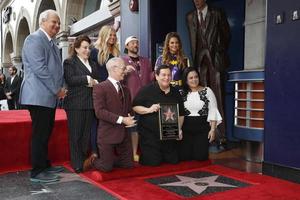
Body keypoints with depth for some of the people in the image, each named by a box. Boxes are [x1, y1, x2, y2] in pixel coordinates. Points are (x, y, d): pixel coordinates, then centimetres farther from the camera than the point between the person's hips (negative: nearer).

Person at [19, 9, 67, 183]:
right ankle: (37, 172, 2)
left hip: (50, 96, 9)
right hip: (39, 96, -9)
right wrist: (57, 90, -16)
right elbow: (39, 68, -20)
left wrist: (61, 88, 8)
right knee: (40, 134, -5)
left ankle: (45, 165, 25)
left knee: (46, 133, 15)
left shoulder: (52, 44, 19)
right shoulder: (34, 39, -10)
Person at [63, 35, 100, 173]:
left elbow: (98, 80, 19)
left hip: (90, 103, 6)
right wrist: (87, 79, -10)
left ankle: (85, 161, 14)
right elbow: (70, 80, -12)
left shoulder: (93, 64, 24)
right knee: (76, 135, -2)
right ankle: (77, 164, 3)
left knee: (87, 134, 6)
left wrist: (94, 82, -2)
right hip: (75, 104, -5)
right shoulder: (69, 62, 3)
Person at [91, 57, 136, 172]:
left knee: (128, 164, 9)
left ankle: (108, 159, 34)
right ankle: (93, 160, 28)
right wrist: (121, 119, -22)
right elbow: (99, 111, -18)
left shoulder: (125, 90, 16)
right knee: (106, 168, -2)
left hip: (124, 134, 7)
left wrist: (130, 118, -5)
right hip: (107, 134, -7)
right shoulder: (100, 88, -9)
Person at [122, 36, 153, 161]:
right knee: (132, 127, -2)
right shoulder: (122, 60, 6)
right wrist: (125, 72, -16)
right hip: (130, 99, -4)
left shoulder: (146, 61, 19)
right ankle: (133, 153, 6)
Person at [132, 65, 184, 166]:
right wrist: (148, 110, -22)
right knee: (153, 163, -3)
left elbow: (181, 113, 17)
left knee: (173, 161, 9)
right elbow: (135, 106, -7)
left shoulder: (175, 92, 10)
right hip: (150, 135, -5)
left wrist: (179, 129, 5)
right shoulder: (147, 90, -7)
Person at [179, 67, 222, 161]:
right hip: (186, 128, 1)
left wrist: (213, 129, -7)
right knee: (184, 157, -3)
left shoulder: (207, 91, 0)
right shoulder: (181, 93, 4)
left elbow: (213, 111, -1)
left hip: (202, 127, -1)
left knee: (200, 157, -6)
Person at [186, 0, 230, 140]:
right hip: (200, 58, 3)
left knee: (217, 94, -7)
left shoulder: (217, 13, 4)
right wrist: (195, 57, 10)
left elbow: (226, 34, 10)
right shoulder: (190, 17, 13)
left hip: (216, 58, -3)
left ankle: (220, 133, -4)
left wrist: (221, 51, 10)